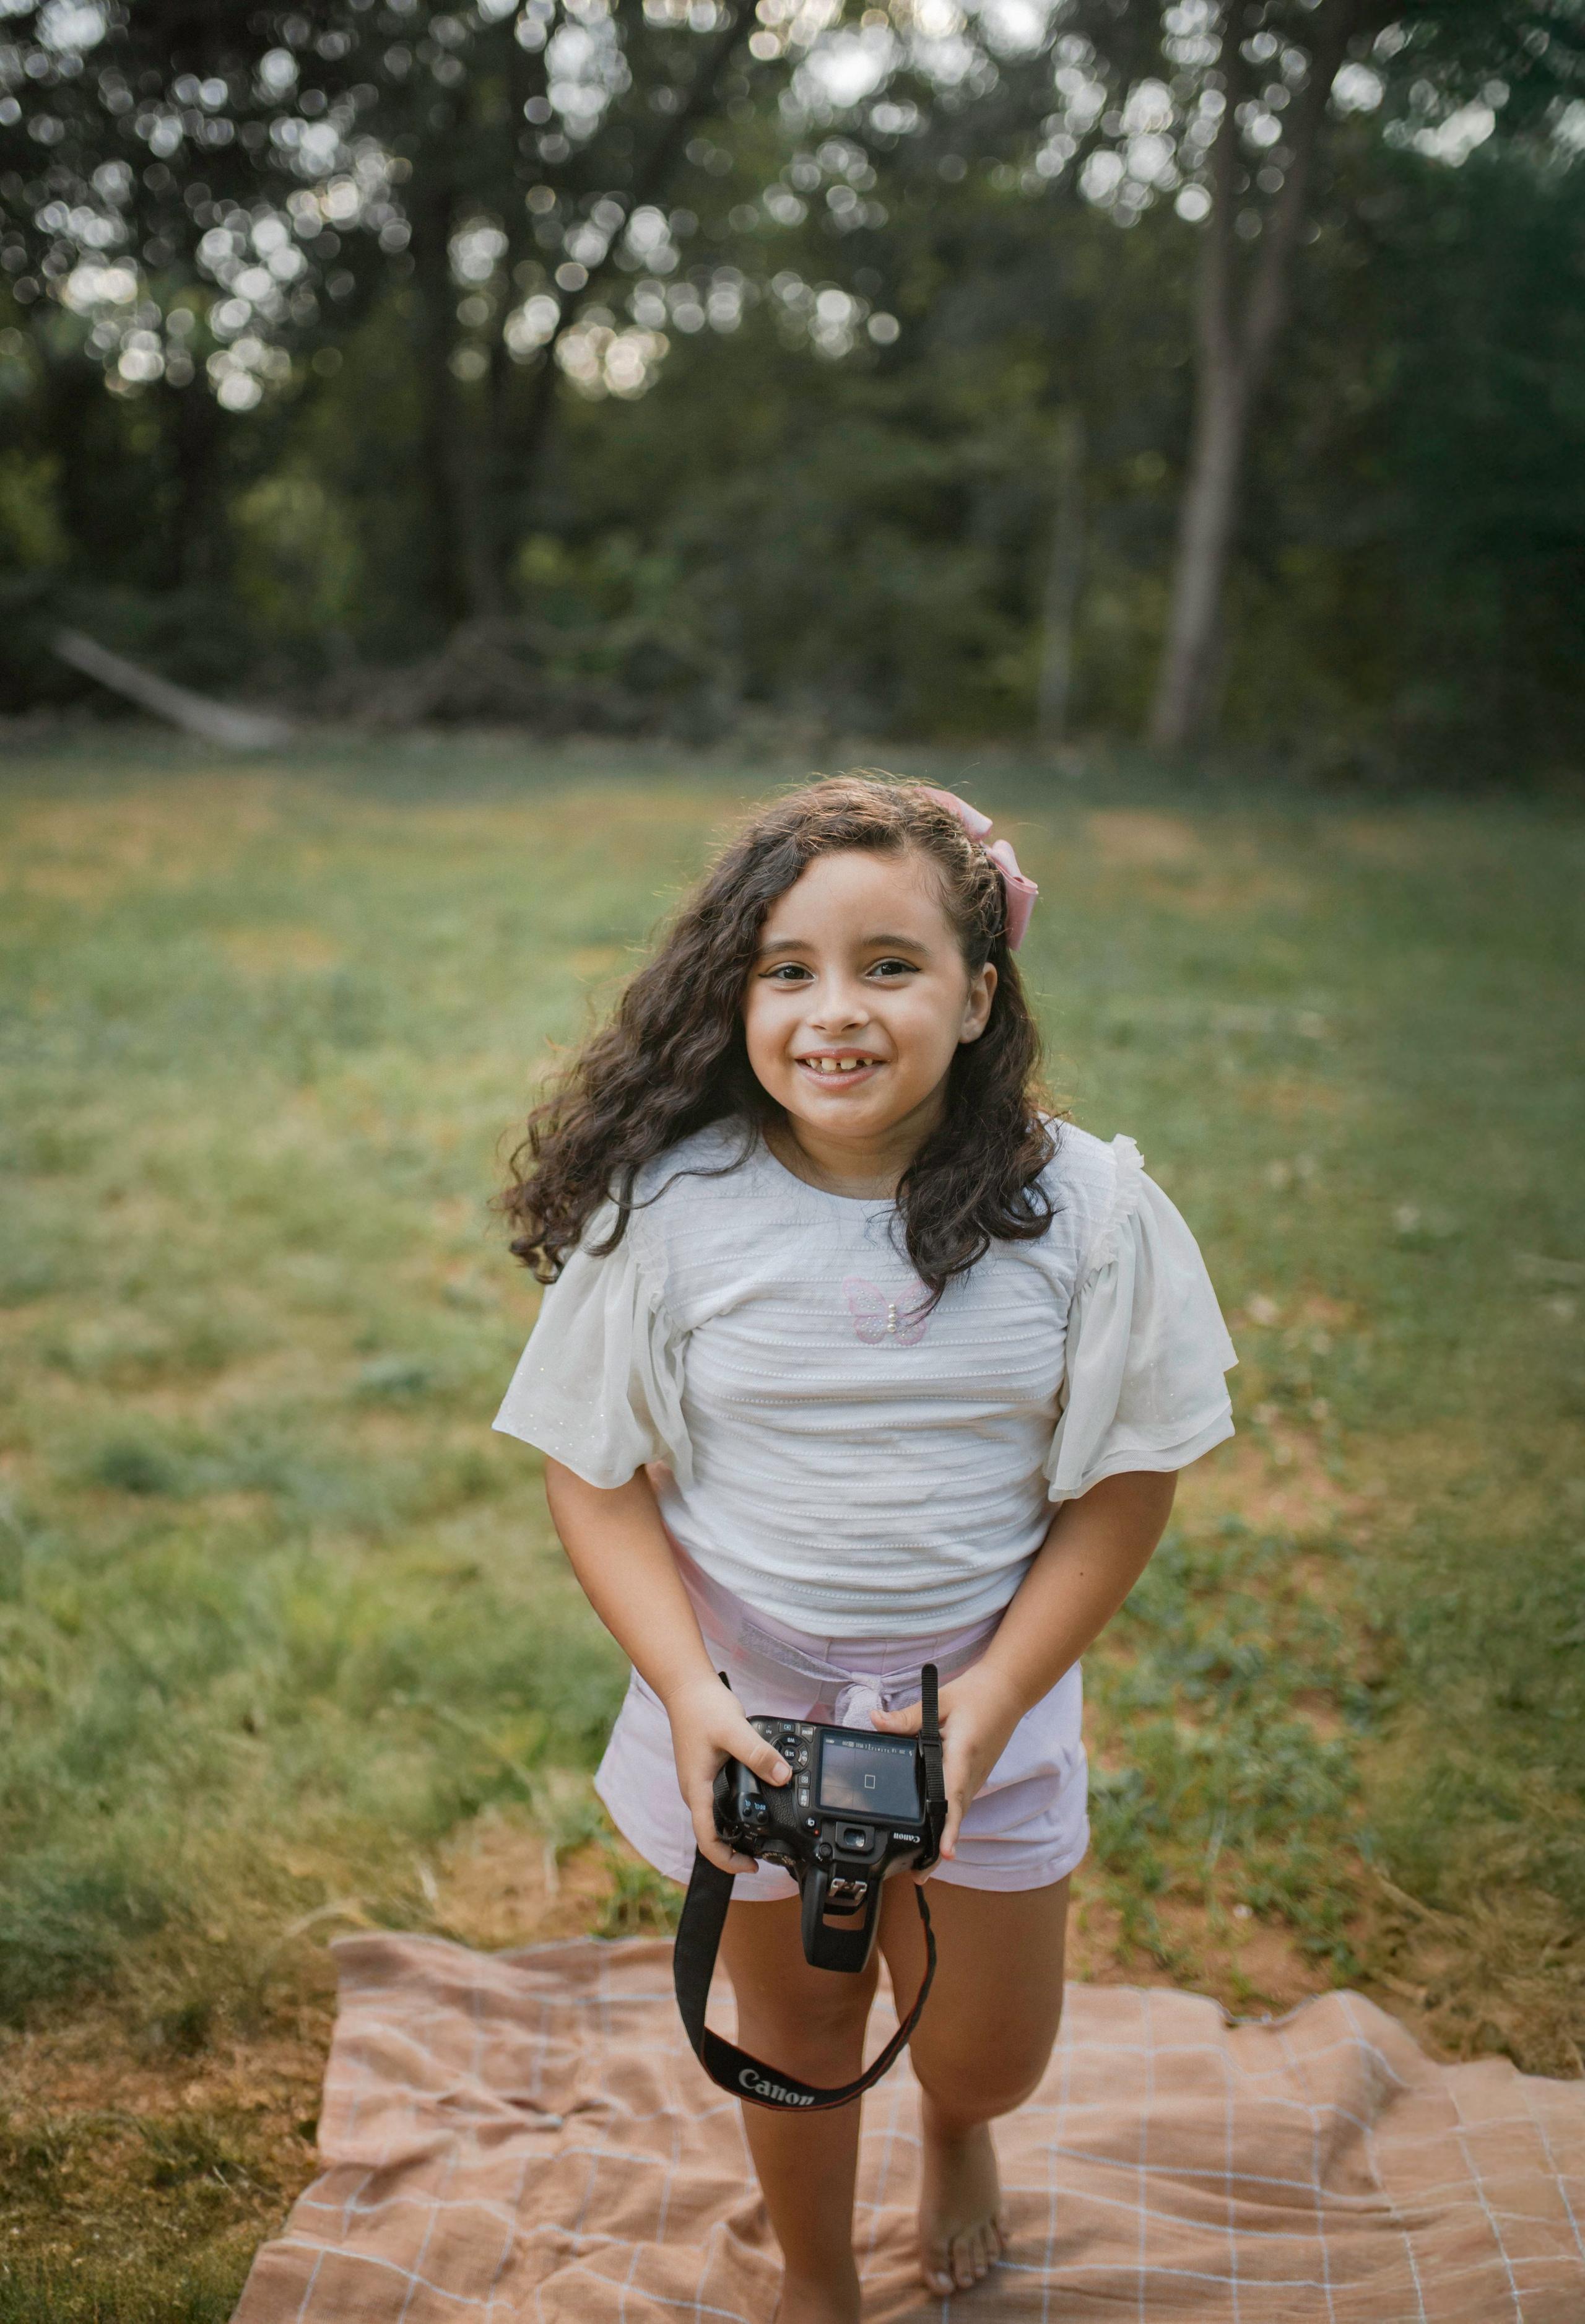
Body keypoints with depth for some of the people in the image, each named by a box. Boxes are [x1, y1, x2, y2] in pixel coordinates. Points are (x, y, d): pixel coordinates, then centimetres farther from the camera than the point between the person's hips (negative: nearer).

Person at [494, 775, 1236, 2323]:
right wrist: (687, 1692, -20)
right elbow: (596, 1475, -9)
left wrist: (987, 1705, -16)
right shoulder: (666, 1207, -17)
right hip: (747, 1705, 0)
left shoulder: (1087, 1211, -17)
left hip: (984, 1697, 1)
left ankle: (954, 2132, 58)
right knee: (791, 2021, 20)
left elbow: (1121, 1491, -9)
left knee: (989, 2051, 18)